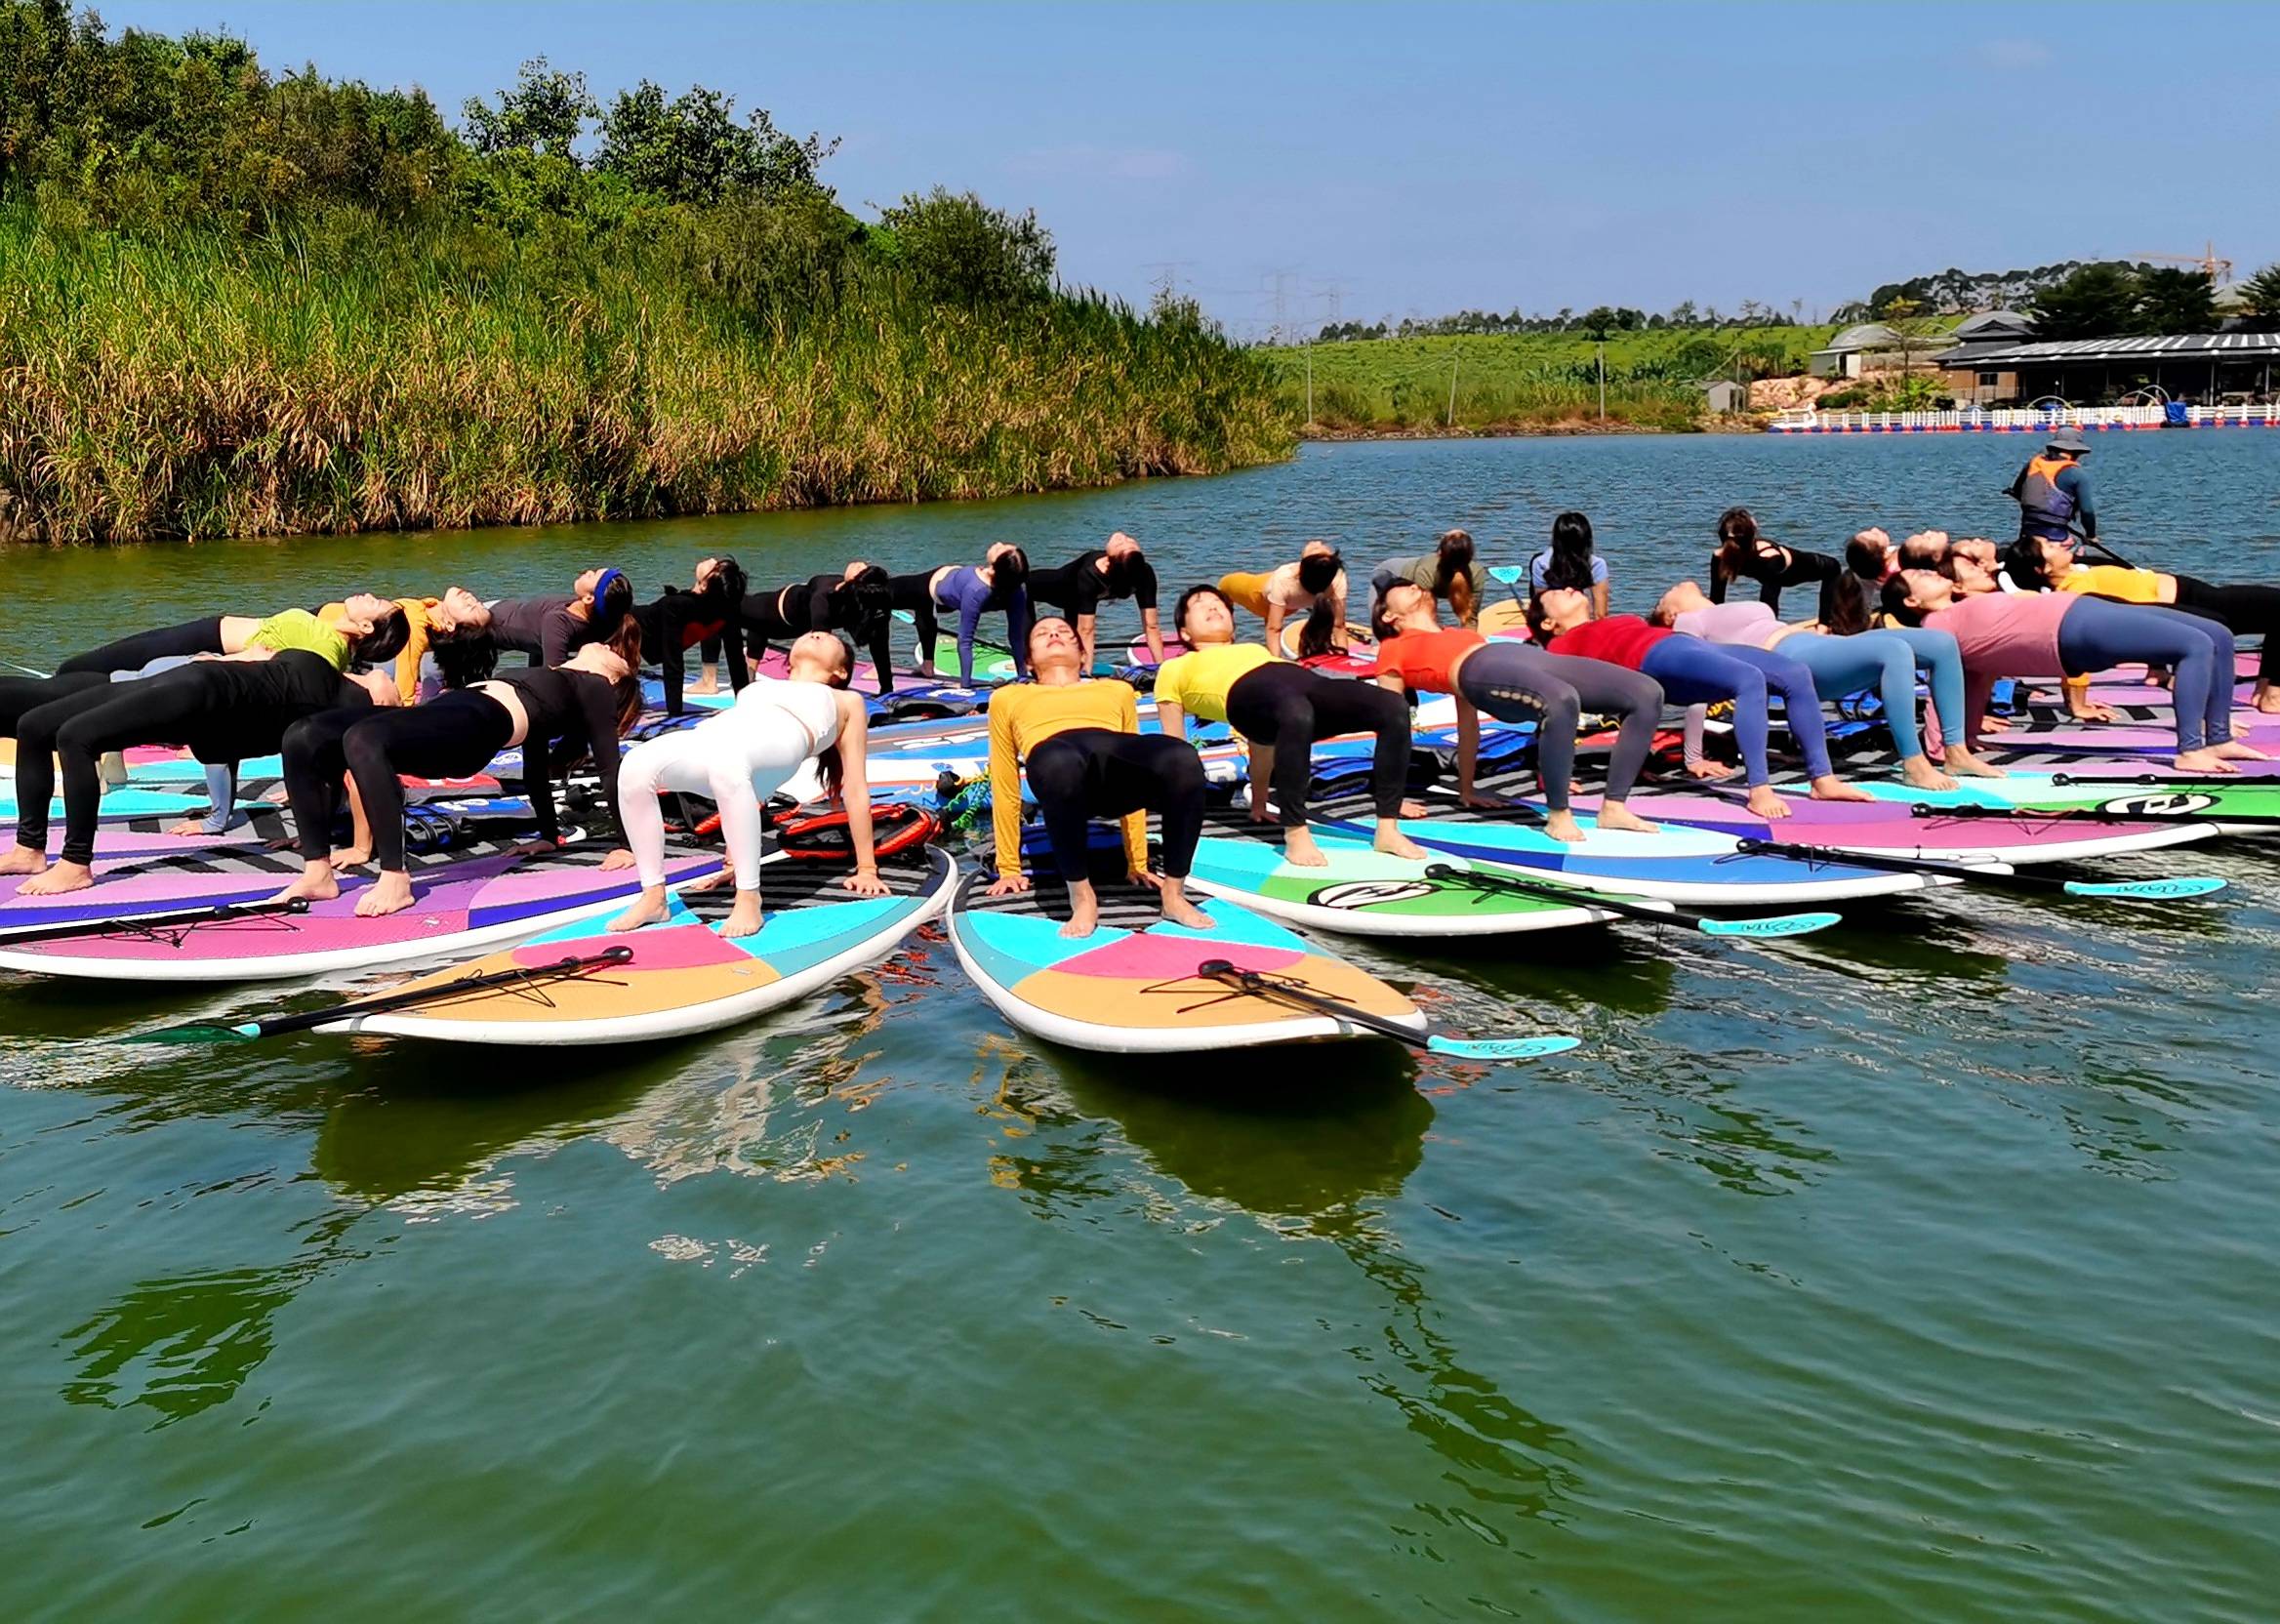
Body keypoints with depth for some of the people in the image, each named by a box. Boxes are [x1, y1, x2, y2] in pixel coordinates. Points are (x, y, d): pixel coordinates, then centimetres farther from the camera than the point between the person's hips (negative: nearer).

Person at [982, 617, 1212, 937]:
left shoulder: (1117, 691, 40)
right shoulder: (1008, 698, 36)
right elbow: (1006, 789, 29)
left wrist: (1137, 861, 23)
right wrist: (1009, 869, 20)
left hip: (1117, 761, 2)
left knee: (1182, 758, -35)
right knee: (1063, 764, -43)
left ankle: (1173, 893, -18)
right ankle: (1082, 896, -24)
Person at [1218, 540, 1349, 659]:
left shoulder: (1284, 578, -46)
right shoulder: (1338, 577, -42)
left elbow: (1274, 629, -37)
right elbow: (1339, 626, -34)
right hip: (1290, 608, 3)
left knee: (1226, 583, 28)